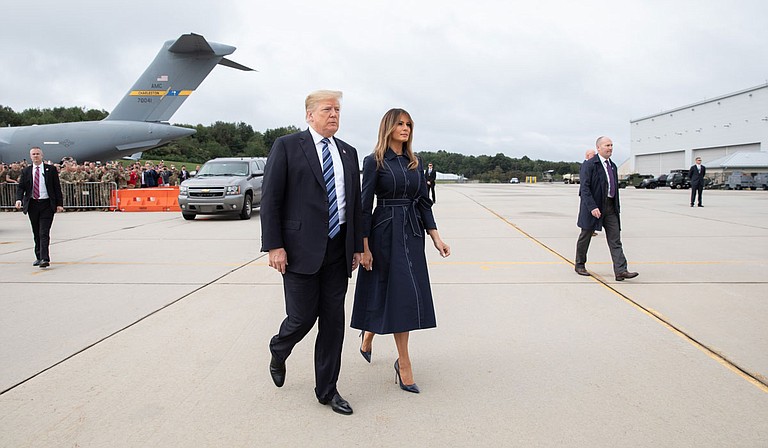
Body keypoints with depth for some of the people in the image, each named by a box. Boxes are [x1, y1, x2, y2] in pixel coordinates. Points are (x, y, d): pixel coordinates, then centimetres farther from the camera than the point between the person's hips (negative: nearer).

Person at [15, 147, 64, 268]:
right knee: (36, 233, 10)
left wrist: (59, 204, -4)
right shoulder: (26, 171, 9)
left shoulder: (51, 169, 2)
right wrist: (19, 199, -12)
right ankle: (38, 257, 21)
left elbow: (57, 187, 2)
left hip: (47, 205, -3)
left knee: (44, 233, -10)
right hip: (32, 205, 3)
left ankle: (45, 259, -14)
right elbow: (21, 187, 8)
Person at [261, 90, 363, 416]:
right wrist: (274, 245, -12)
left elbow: (355, 203, 15)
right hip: (301, 250, -4)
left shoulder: (348, 153, 14)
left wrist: (357, 246, 11)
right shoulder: (287, 146, -1)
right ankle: (278, 352, 35)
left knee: (333, 321, 8)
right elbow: (270, 199, -6)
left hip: (338, 252, 5)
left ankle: (327, 389, 22)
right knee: (302, 318, 0)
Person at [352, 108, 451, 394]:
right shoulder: (374, 161, -6)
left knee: (406, 295, 6)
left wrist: (435, 237, 3)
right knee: (398, 293, -2)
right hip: (385, 233, -6)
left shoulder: (415, 163, 11)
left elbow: (424, 202, 11)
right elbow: (365, 206, -8)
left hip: (412, 233, 6)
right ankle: (404, 363, 10)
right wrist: (364, 247, -11)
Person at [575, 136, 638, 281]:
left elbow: (615, 188, 18)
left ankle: (621, 271, -6)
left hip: (610, 207, 6)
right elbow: (584, 188, -16)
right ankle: (580, 265, 25)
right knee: (585, 237, 8)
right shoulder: (590, 164, -10)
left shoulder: (613, 166, 14)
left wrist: (617, 208, 15)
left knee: (615, 240, -2)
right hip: (593, 206, -6)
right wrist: (592, 207, -25)